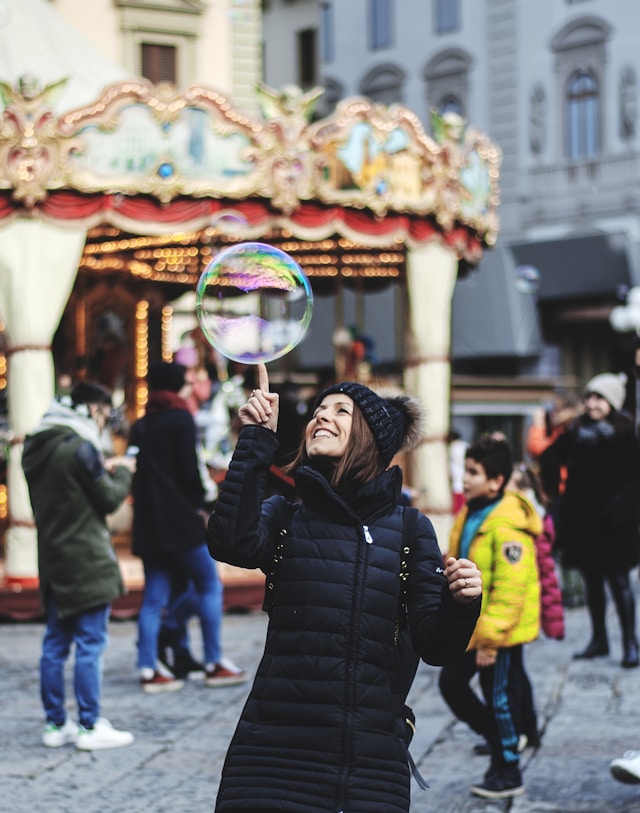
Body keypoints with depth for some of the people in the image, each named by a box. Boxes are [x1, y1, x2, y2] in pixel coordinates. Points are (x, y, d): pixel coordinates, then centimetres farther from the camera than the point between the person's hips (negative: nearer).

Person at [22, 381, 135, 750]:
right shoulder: (80, 447, -15)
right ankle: (90, 726, 0)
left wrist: (102, 470, 14)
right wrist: (123, 473, 7)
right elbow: (109, 499, -10)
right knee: (91, 643, -3)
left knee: (55, 644, 11)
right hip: (87, 562, -8)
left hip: (53, 561, 8)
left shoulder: (37, 447, 10)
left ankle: (56, 724, 16)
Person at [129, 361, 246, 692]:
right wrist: (199, 504, -1)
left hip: (148, 522, 7)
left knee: (154, 596, 7)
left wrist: (145, 507, 16)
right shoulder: (180, 419, -6)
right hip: (180, 518, -7)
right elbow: (189, 468, -13)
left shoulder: (140, 426, 14)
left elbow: (135, 470, 13)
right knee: (209, 586, 2)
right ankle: (214, 664, 2)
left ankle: (148, 670, 3)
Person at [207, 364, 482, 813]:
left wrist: (460, 605, -20)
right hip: (278, 750, -1)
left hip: (372, 760, 1)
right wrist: (257, 439, -18)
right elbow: (232, 543, -18)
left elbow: (435, 646, 1)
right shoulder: (284, 514, 5)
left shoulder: (409, 528, 6)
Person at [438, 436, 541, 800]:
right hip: (471, 626, 9)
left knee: (499, 699, 3)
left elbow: (509, 589, -25)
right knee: (451, 682, 12)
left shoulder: (508, 526, -23)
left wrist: (491, 640, -23)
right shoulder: (471, 514, 6)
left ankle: (508, 774, 20)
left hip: (501, 631, -9)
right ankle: (500, 740, 30)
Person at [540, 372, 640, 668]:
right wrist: (553, 489, 8)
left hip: (612, 522, -5)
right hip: (582, 519, 5)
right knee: (592, 580, 12)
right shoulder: (577, 432, 7)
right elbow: (550, 457, 18)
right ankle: (599, 640, 22)